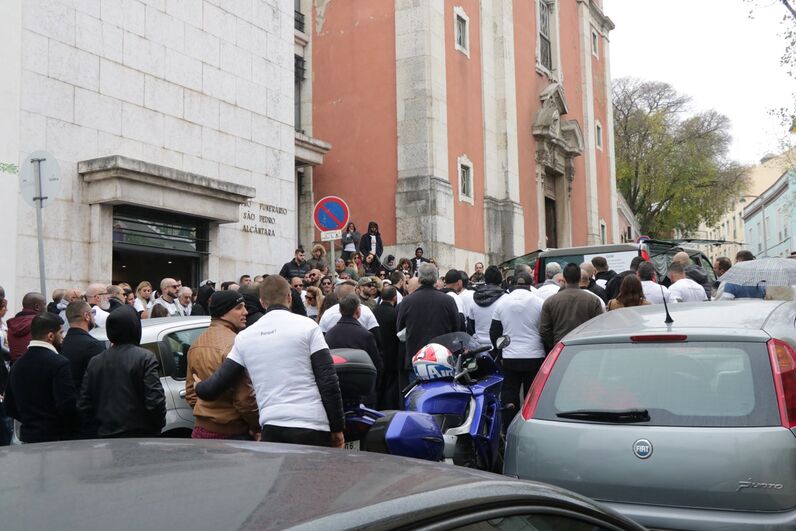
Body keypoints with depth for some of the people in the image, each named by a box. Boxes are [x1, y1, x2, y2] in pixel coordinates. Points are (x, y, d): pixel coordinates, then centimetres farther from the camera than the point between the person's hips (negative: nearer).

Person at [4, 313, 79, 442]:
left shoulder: (17, 365, 7)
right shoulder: (59, 364, -16)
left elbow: (9, 408, 11)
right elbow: (68, 406, -21)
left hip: (28, 437, 7)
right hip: (57, 437, -7)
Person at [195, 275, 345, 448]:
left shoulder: (245, 336, 10)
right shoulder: (307, 326, -1)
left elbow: (218, 384, 14)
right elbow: (328, 381, -5)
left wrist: (199, 387, 37)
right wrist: (337, 428, 2)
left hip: (271, 431, 3)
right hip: (312, 428, -3)